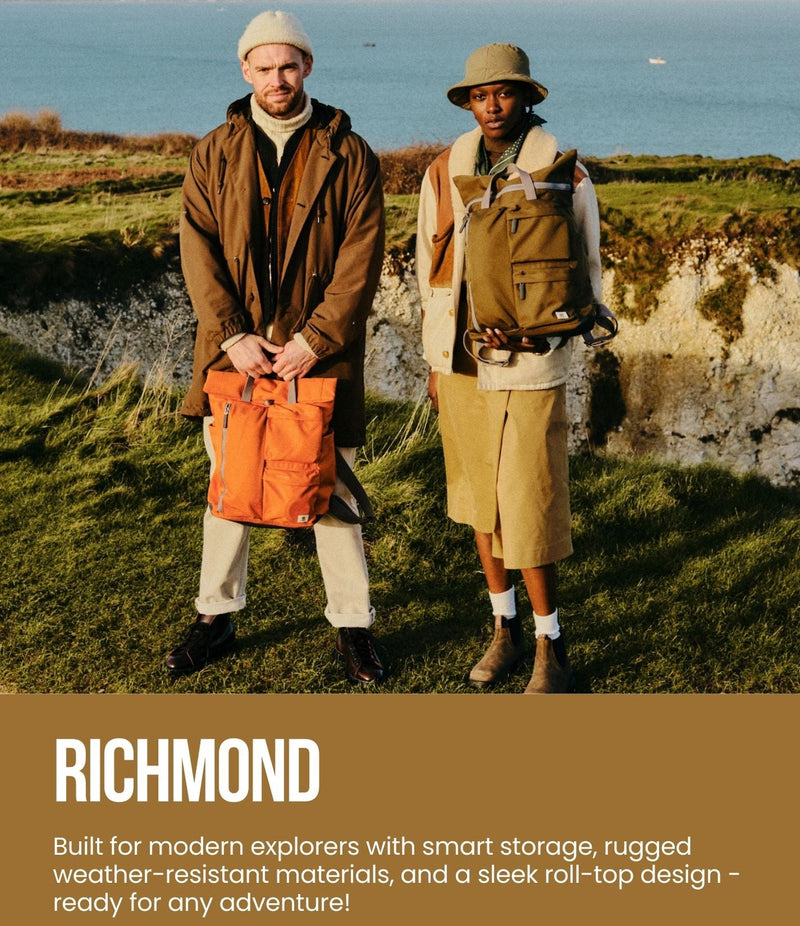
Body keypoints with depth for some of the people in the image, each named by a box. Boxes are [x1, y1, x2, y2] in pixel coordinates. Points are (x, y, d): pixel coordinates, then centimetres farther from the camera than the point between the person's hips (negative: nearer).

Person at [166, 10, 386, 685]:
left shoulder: (348, 155, 2)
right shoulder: (216, 153, 8)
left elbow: (361, 260, -4)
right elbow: (199, 250, 1)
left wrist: (315, 340, -13)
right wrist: (230, 335, -11)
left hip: (319, 352, -2)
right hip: (234, 350, 2)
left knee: (333, 491, 4)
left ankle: (353, 624, 16)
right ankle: (217, 616, 25)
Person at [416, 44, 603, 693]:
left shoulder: (565, 176, -6)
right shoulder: (444, 173, 5)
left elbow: (585, 278, 0)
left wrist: (532, 332, -12)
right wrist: (436, 361, 13)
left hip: (530, 368, -4)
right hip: (461, 365, 4)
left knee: (527, 511, -3)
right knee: (479, 503, 12)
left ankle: (551, 645, 15)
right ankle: (505, 628, 27)